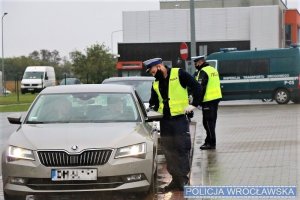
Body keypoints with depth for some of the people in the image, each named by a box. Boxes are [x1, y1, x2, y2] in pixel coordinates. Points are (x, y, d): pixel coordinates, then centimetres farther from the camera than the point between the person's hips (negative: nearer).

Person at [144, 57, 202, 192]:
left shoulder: (179, 74, -7)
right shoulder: (156, 83, 12)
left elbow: (196, 87, -7)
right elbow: (153, 102, 21)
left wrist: (193, 105, -9)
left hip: (180, 119, -7)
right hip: (165, 121, 7)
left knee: (182, 150, -5)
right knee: (169, 152, 9)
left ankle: (183, 179, 1)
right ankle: (176, 180, 17)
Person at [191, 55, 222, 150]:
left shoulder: (203, 72, -14)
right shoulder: (213, 69, 16)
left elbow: (201, 88, -18)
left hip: (208, 100, -10)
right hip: (216, 98, 10)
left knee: (208, 122, -5)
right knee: (211, 121, 15)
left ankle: (211, 143, -3)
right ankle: (209, 141, 23)